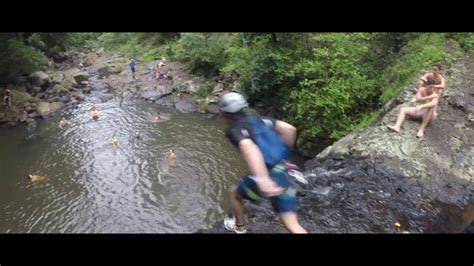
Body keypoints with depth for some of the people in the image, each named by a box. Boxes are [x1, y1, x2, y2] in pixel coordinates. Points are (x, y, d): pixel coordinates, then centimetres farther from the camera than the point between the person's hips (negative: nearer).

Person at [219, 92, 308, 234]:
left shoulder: (234, 130, -9)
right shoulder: (258, 120, 12)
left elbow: (248, 147, -32)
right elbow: (289, 129, 7)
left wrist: (263, 179, -43)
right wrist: (282, 153, 19)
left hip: (267, 179, -6)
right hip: (282, 173, 6)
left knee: (234, 192, 26)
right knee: (292, 224, 13)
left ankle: (239, 227, 47)